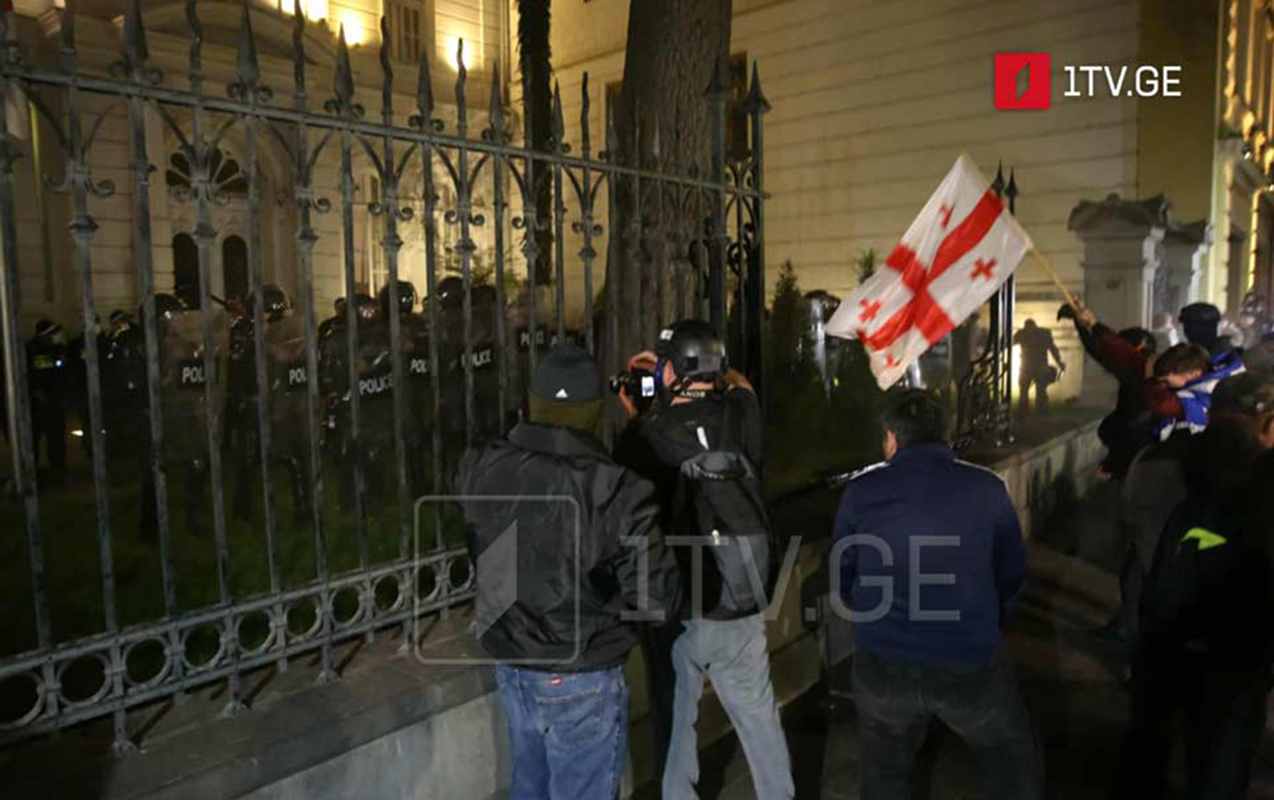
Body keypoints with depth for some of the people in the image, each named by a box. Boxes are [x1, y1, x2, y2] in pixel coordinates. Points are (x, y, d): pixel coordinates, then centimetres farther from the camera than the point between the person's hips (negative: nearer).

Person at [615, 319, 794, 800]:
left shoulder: (651, 433, -16)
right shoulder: (740, 416, -5)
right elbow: (741, 383, 19)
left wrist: (633, 416, 12)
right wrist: (707, 369, 20)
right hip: (742, 604, 3)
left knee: (675, 721, 16)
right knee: (758, 713, 18)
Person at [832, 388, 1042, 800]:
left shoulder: (861, 490, -3)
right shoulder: (988, 488, -3)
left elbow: (841, 576, 8)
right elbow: (1013, 572, 8)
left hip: (883, 665, 1)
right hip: (970, 663, 0)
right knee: (1014, 759, 27)